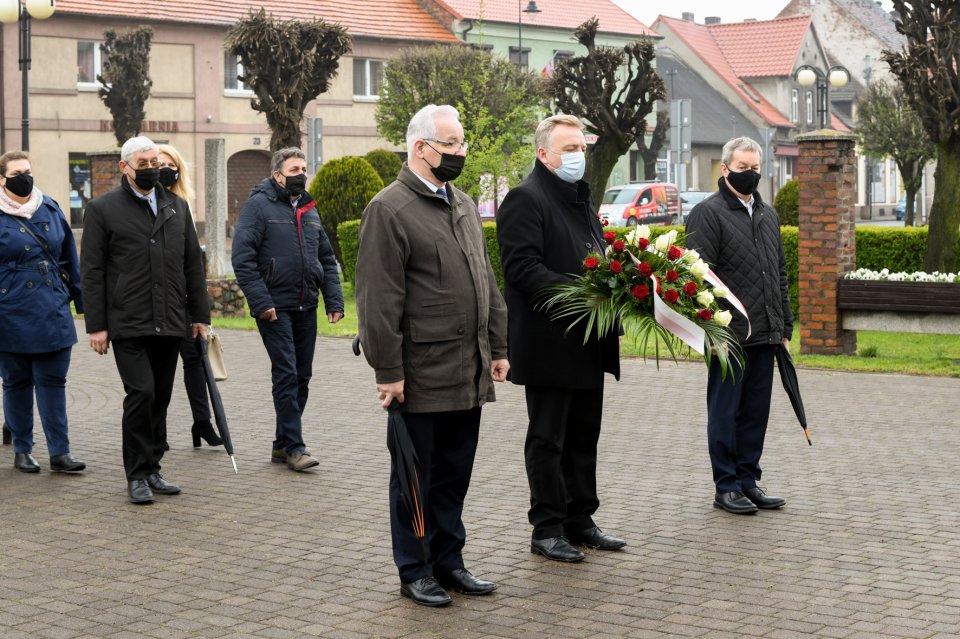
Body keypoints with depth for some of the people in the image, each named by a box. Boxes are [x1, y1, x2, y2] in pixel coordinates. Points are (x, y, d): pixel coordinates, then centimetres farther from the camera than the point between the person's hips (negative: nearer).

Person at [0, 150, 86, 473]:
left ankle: (60, 452, 3)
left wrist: (81, 298, 13)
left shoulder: (50, 209, 8)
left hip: (53, 314, 2)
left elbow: (70, 259, 14)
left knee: (53, 382, 2)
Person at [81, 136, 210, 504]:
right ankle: (137, 476, -3)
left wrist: (200, 315, 11)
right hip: (128, 324, -5)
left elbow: (192, 265, 16)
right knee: (141, 393, -13)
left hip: (169, 323, 5)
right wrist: (96, 325, -7)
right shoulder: (102, 209, 0)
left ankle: (152, 470, 18)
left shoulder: (177, 207, 14)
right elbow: (91, 272, -2)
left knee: (160, 398, 8)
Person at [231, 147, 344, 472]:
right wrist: (260, 302, -19)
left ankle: (282, 443, 19)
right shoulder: (259, 205, -6)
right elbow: (243, 258, -12)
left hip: (306, 308, 7)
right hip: (275, 307, -7)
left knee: (301, 377, 9)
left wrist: (334, 300, 8)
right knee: (286, 375, -9)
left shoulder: (309, 210, 16)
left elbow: (327, 259, 19)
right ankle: (294, 447, -6)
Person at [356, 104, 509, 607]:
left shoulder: (464, 206, 15)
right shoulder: (388, 209, -10)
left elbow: (486, 282, 19)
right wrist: (387, 369, -17)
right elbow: (379, 299, -14)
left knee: (454, 474, 14)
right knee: (416, 476, 5)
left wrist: (498, 347, 14)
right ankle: (414, 571, 15)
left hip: (468, 374, 7)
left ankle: (448, 562, 25)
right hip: (421, 376, -7)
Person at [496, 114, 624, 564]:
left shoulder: (582, 199, 18)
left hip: (588, 345, 9)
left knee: (583, 438, 14)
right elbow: (522, 267, -20)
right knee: (547, 439, 0)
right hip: (549, 345, -9)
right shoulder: (525, 199, -11)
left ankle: (580, 522, 23)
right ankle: (547, 530, 7)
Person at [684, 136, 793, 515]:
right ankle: (726, 487, 8)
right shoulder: (708, 213, -6)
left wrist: (784, 326, 17)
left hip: (764, 335, 7)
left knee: (756, 412, 11)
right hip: (729, 335, -7)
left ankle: (748, 481, 20)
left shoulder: (768, 215, 18)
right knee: (725, 412, 1)